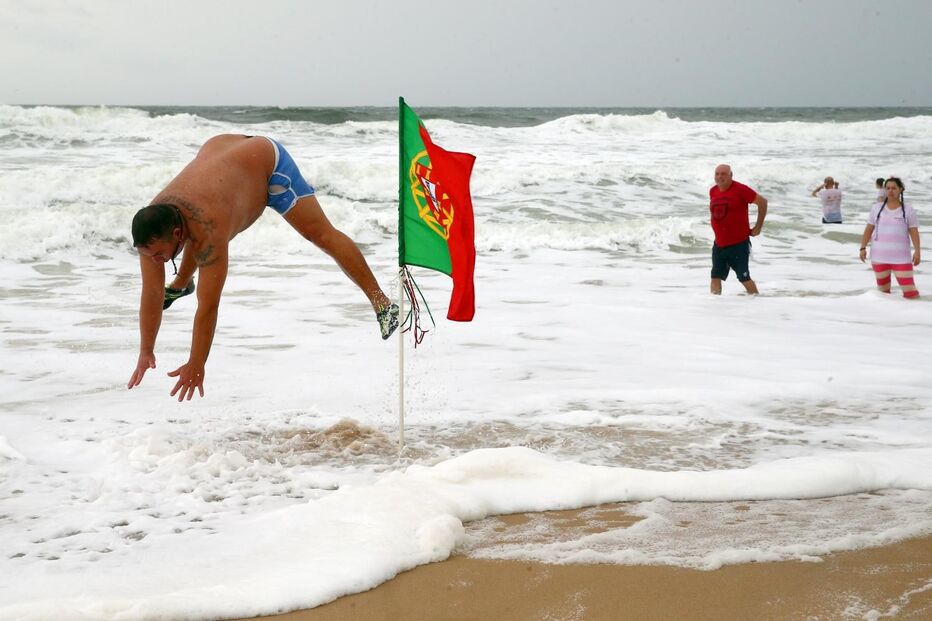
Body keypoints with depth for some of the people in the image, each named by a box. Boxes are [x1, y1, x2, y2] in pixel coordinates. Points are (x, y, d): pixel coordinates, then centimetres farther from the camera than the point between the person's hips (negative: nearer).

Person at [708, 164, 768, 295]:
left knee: (744, 278, -2)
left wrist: (758, 227, -6)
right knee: (716, 277, 2)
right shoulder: (712, 191, 6)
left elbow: (762, 202, -9)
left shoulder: (740, 189, -12)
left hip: (738, 244, -6)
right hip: (719, 244, 6)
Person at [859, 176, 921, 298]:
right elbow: (868, 230, 9)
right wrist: (863, 248, 1)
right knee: (883, 290, 7)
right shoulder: (877, 208, 7)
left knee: (909, 289, -10)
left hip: (901, 257, -2)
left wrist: (917, 251, -12)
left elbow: (914, 232, -2)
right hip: (879, 256, 2)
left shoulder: (908, 210, 2)